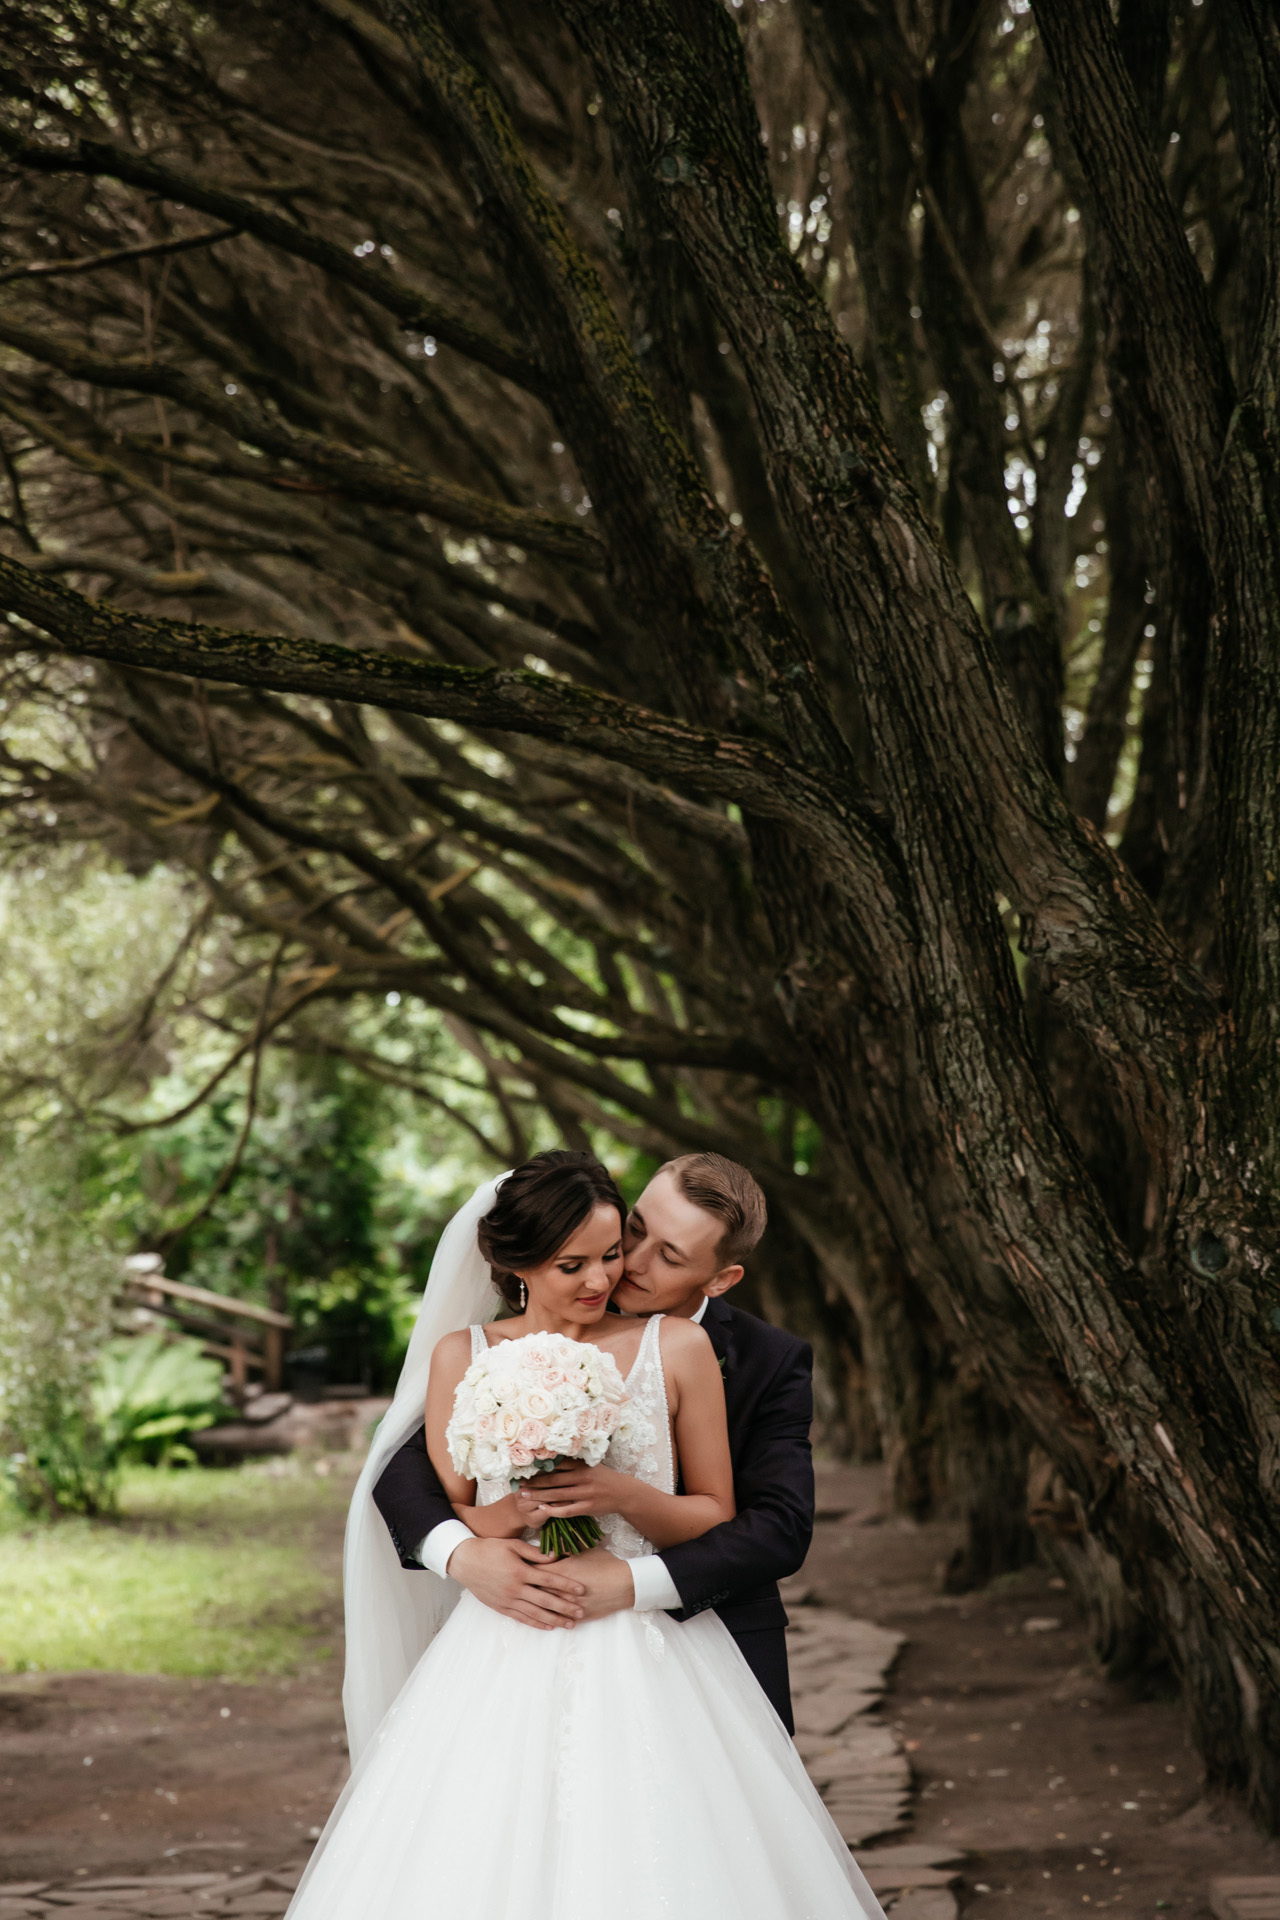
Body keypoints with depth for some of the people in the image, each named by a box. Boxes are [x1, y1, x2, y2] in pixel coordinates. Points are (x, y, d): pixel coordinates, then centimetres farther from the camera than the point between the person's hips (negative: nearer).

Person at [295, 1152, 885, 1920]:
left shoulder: (678, 1348, 1)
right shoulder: (461, 1357, 4)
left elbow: (716, 1517, 4)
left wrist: (621, 1494, -14)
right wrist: (513, 1513, -12)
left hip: (645, 1663, -1)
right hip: (505, 1662, 1)